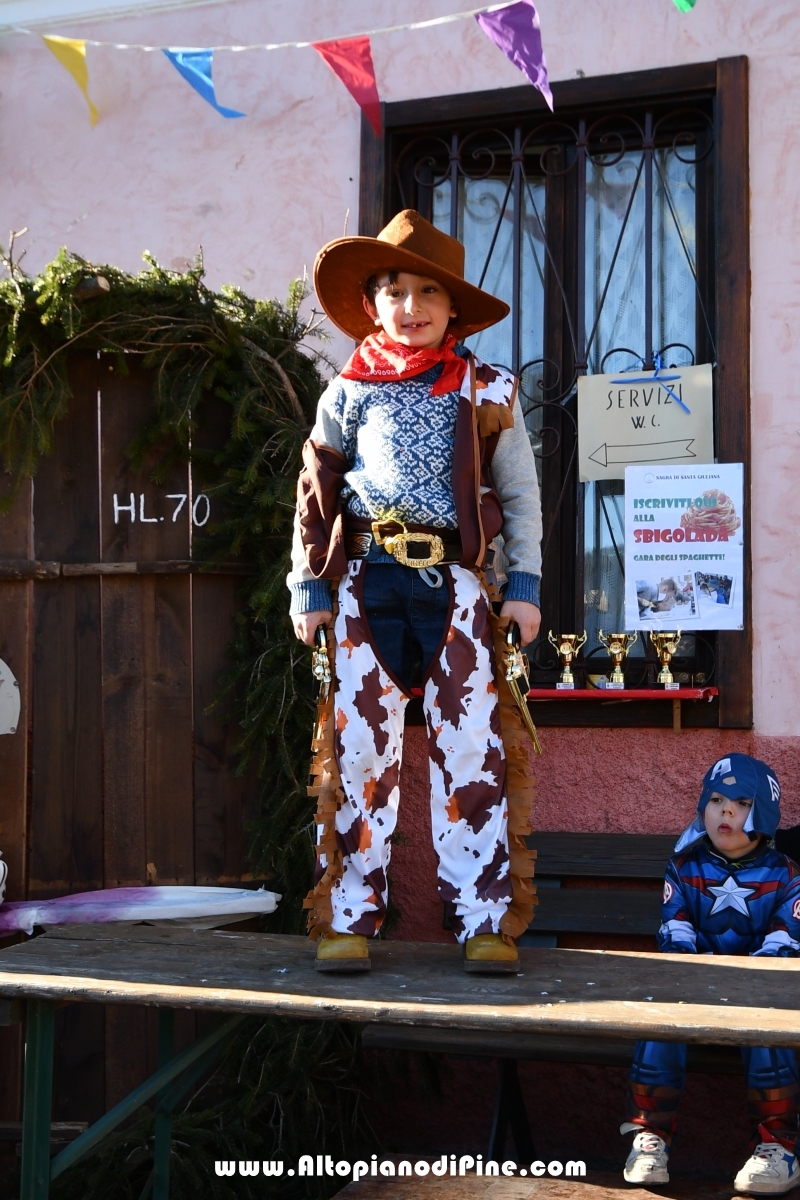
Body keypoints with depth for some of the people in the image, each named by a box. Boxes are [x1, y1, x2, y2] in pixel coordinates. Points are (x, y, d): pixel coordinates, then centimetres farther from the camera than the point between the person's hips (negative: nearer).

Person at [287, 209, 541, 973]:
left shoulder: (486, 392, 7)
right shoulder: (349, 391, 9)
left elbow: (519, 495, 10)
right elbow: (315, 495, 11)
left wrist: (523, 584, 2)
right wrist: (310, 588, 6)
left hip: (454, 580, -1)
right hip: (367, 580, 1)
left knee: (471, 748, -4)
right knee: (360, 746, 1)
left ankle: (488, 922, 1)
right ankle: (349, 920, 6)